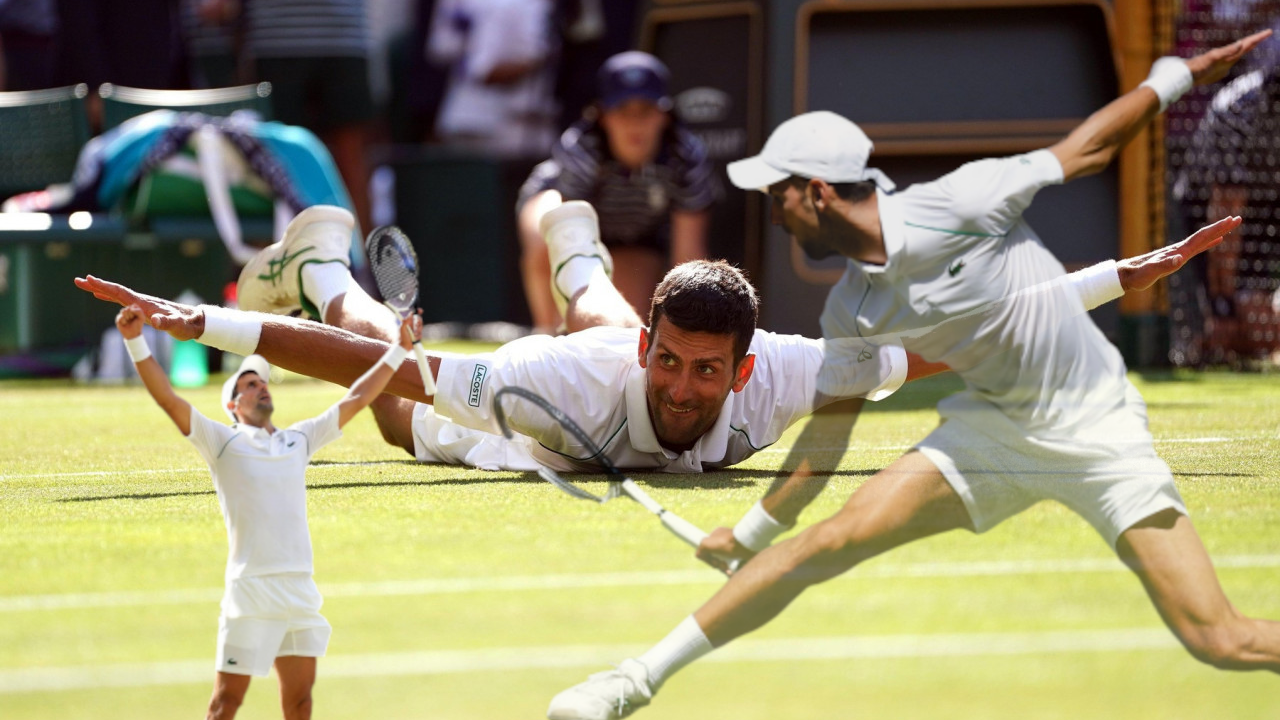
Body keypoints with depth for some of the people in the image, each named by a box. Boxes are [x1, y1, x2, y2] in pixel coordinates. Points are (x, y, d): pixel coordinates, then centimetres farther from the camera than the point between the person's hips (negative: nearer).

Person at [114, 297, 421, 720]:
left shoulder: (300, 439, 17)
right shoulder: (222, 442, 3)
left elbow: (357, 398, 23)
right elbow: (167, 398, -7)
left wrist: (399, 351, 23)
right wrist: (135, 342, -18)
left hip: (300, 587, 5)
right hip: (251, 587, -5)